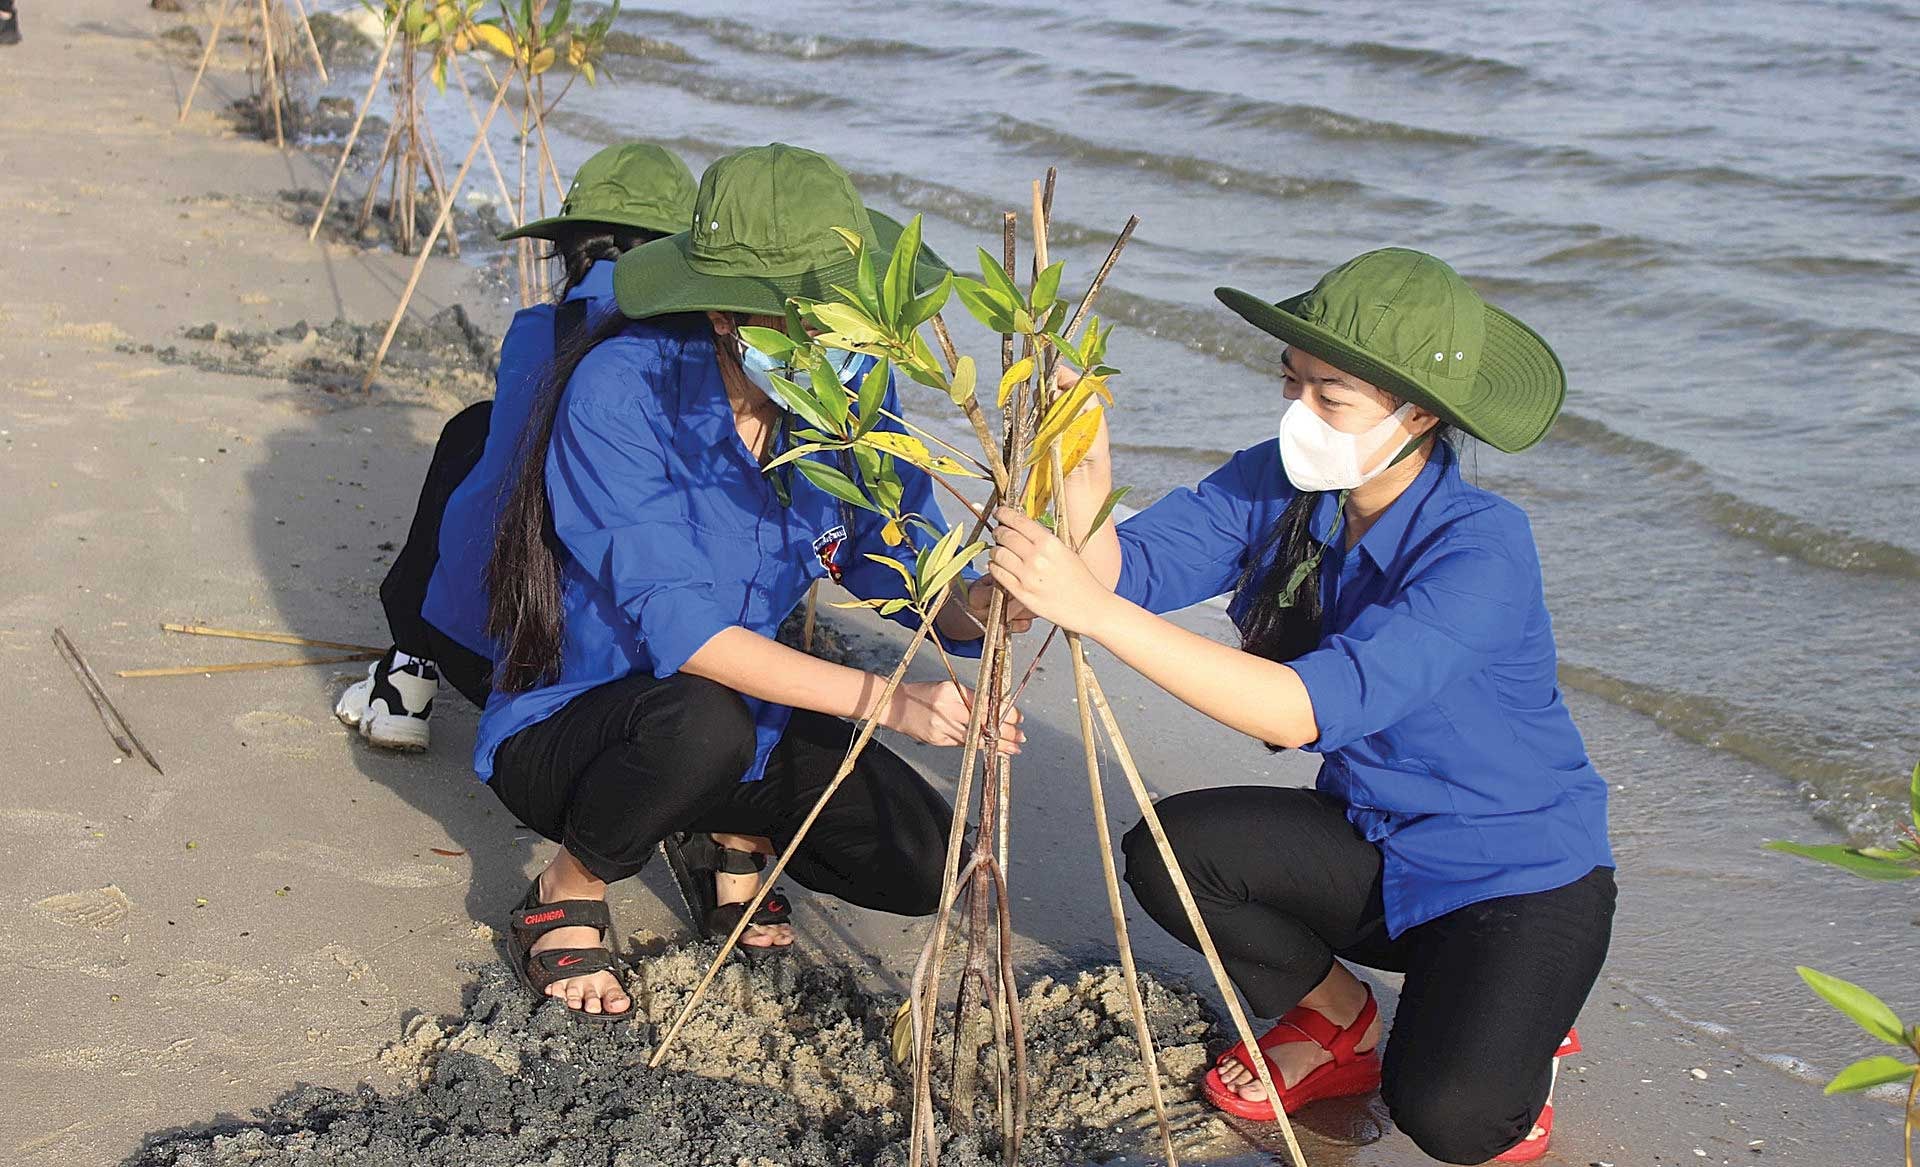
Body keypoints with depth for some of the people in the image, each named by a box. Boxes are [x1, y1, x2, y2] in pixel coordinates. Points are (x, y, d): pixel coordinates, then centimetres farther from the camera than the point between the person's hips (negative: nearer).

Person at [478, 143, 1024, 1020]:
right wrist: (888, 701, -39)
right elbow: (676, 627, -33)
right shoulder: (620, 390, -27)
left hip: (749, 709, 5)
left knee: (920, 862, -11)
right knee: (700, 723, -38)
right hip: (564, 730, -5)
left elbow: (902, 559, -7)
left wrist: (970, 610, -31)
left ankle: (728, 831, 18)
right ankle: (565, 899, -7)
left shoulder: (846, 390, -10)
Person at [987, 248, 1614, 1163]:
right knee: (1168, 853, -17)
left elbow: (1310, 709, -41)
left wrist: (1094, 611, -47)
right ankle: (1343, 1026, 10)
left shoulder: (1482, 548, -30)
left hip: (1524, 881, -6)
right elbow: (1132, 567, -20)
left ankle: (1519, 1037, 12)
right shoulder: (1281, 486, -9)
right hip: (1378, 848, 6)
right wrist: (1085, 488, -42)